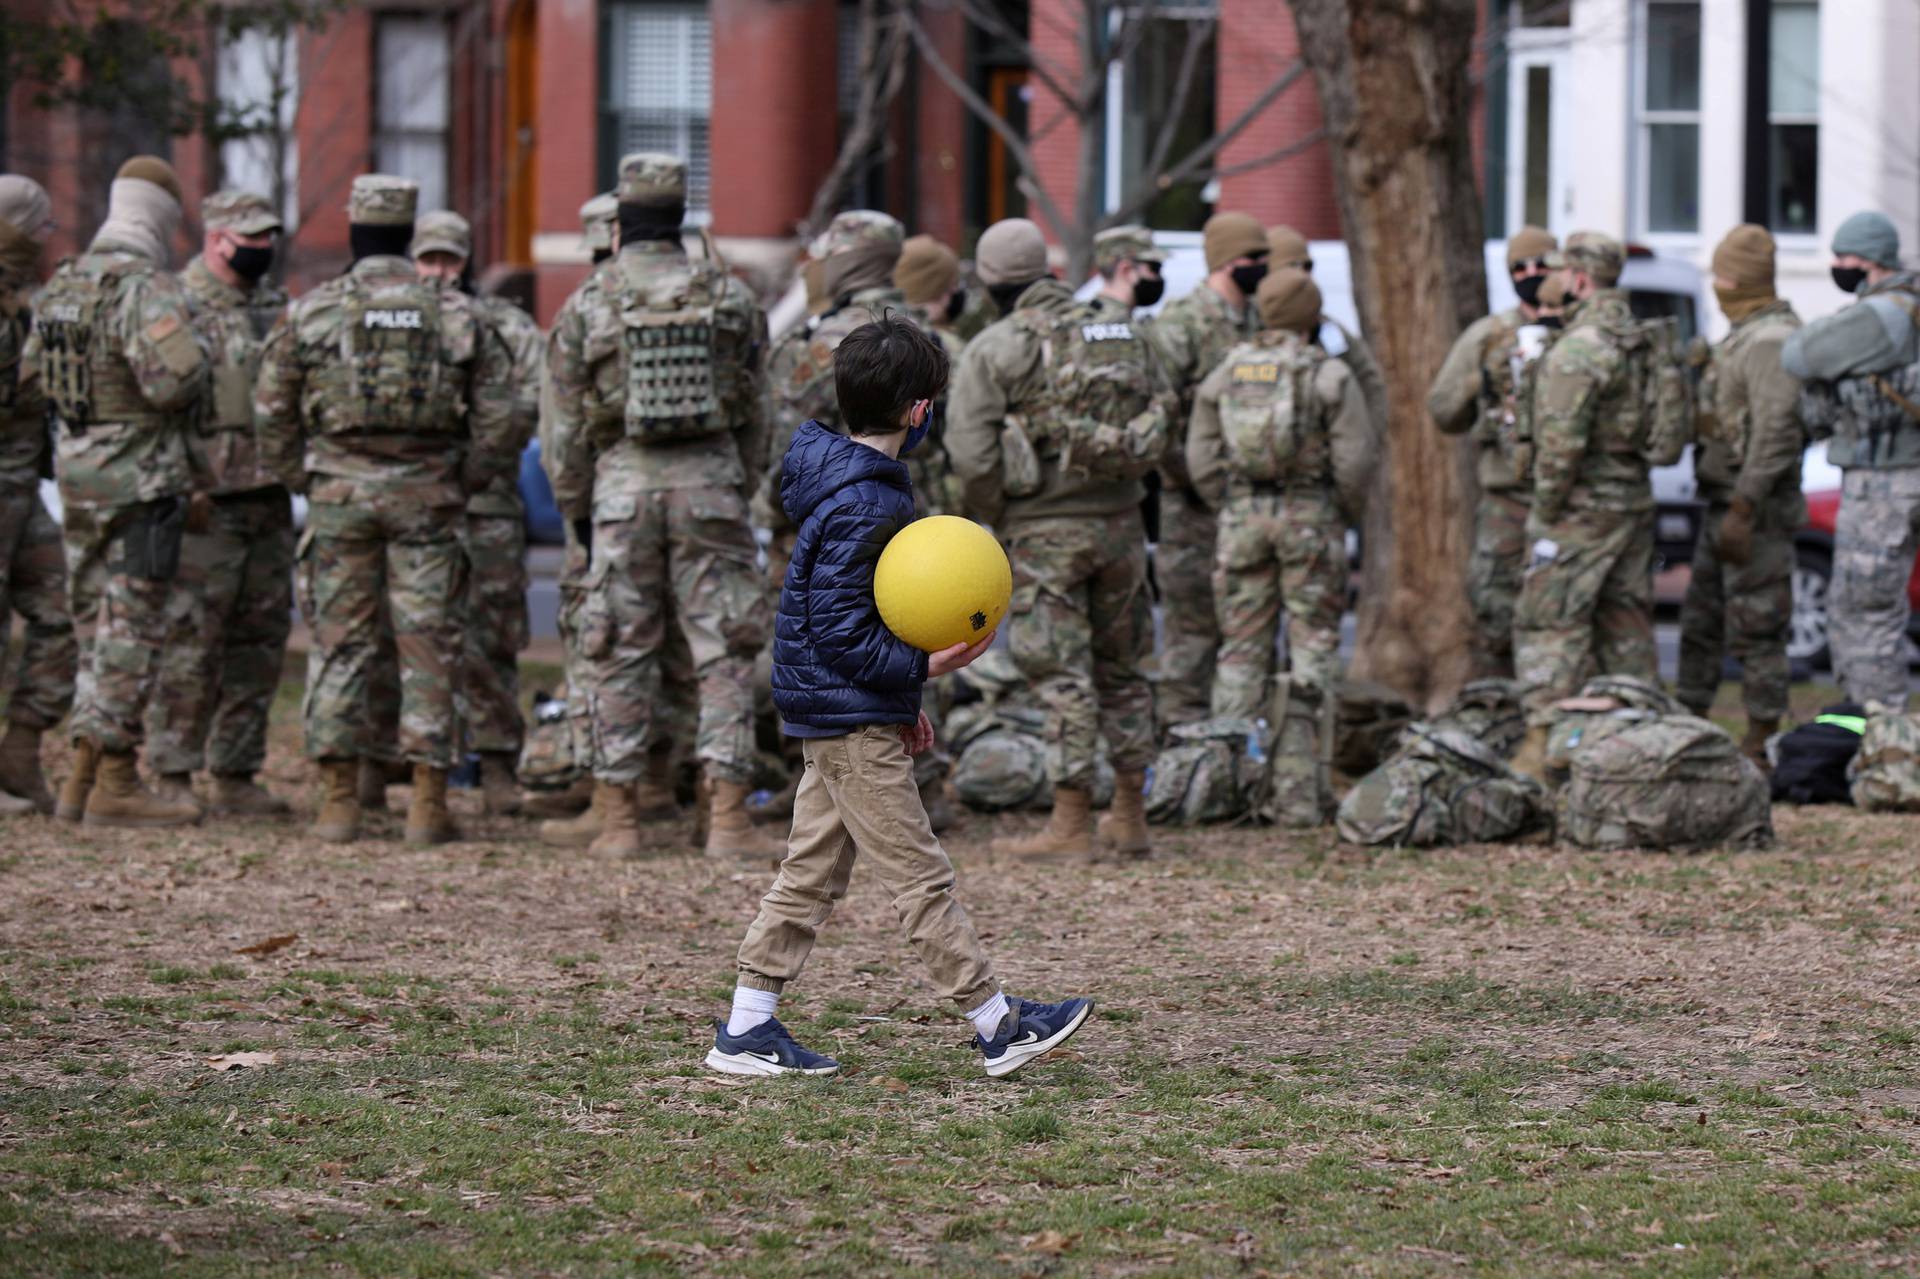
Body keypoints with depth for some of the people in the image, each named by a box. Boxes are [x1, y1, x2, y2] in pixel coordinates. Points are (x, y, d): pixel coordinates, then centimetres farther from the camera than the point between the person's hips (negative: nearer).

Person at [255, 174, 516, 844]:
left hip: (339, 492, 0)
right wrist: (465, 483, 11)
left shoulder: (310, 312, 1)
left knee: (338, 644, 6)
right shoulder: (457, 313, 2)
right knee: (429, 647, 3)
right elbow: (496, 417, 1)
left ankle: (338, 801, 4)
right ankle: (428, 805, 1)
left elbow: (272, 412, 3)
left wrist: (305, 481, 14)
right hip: (427, 494, 0)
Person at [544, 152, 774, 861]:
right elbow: (755, 412, 8)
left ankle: (619, 820, 6)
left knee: (622, 656, 6)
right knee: (724, 653, 2)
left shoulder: (586, 307, 0)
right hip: (710, 479, 0)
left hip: (623, 483, 0)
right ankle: (727, 819, -5)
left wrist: (575, 510, 14)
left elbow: (566, 425, 4)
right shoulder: (728, 297, 3)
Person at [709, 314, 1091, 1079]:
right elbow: (840, 634, -23)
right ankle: (999, 1028, 0)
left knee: (813, 870, 12)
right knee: (918, 875, -4)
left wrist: (902, 695, 21)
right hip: (853, 720, -11)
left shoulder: (852, 481, 12)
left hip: (831, 711, 11)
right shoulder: (863, 507, -21)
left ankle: (746, 1031, 14)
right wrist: (922, 668, -21)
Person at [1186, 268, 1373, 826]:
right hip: (1311, 517, -3)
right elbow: (1354, 459, -9)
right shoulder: (1330, 377, -5)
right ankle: (1301, 791, -2)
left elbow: (1201, 459, 4)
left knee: (1241, 653, 9)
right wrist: (1345, 514, 7)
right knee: (1312, 652, 2)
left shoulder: (1224, 375, 6)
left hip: (1242, 519, 3)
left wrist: (1232, 509, 14)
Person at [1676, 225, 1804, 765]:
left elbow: (1776, 432, -24)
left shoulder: (1771, 341, -16)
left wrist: (1743, 510, -26)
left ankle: (1760, 745, -4)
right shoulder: (1742, 336, 17)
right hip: (1725, 503, 11)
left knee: (1755, 630, -7)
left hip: (1756, 506, -11)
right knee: (1701, 623, 15)